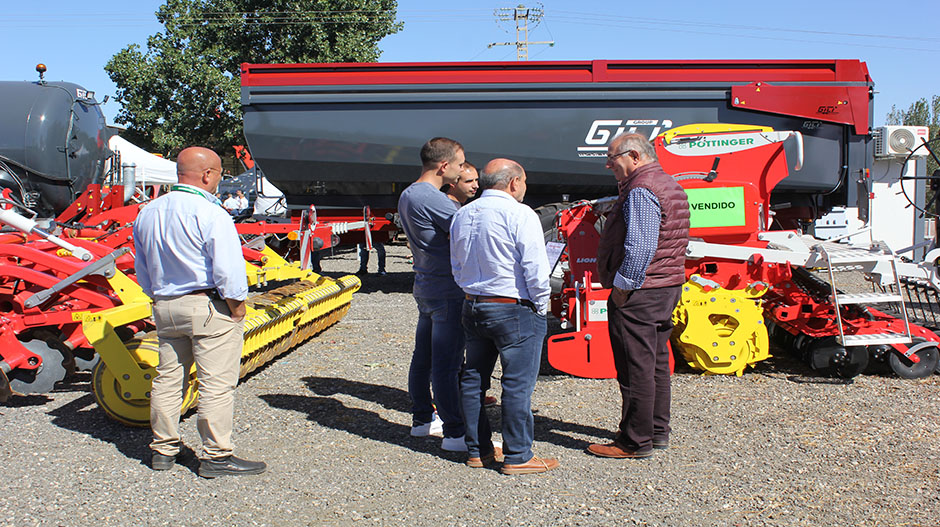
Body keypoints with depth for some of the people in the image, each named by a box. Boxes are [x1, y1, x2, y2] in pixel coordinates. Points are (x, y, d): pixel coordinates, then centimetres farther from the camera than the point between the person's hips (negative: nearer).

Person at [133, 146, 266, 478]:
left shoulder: (147, 214, 10)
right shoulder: (211, 215, -16)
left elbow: (143, 272, 16)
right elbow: (228, 270, -20)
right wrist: (236, 308, -8)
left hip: (165, 307, 8)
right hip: (209, 306, -8)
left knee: (168, 377, 15)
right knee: (216, 382, -2)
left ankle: (163, 450, 24)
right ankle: (216, 456, 3)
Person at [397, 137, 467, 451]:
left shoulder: (407, 195, 11)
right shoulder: (433, 199, -20)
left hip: (425, 286, 10)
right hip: (447, 291, -10)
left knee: (423, 357, 16)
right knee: (447, 364, -5)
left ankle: (422, 419, 28)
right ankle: (455, 433, 1)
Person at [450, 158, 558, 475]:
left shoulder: (462, 215, 10)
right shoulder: (519, 214, -13)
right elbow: (535, 268, -15)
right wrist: (541, 305, -2)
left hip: (472, 306, 8)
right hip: (514, 310, -7)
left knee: (473, 378, 14)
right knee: (518, 383, -1)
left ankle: (478, 450, 23)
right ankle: (517, 457, 4)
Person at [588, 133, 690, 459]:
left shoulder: (641, 191, -17)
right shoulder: (670, 186, 16)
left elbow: (640, 247, -25)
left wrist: (622, 286, -18)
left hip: (639, 294, -11)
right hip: (669, 286, 11)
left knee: (636, 367, -4)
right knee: (656, 361, 17)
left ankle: (636, 442, 3)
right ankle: (658, 431, 26)